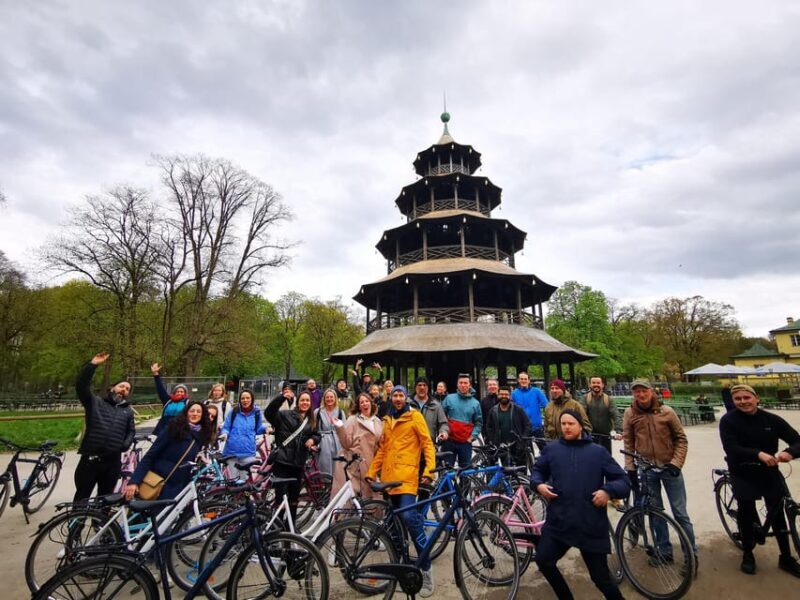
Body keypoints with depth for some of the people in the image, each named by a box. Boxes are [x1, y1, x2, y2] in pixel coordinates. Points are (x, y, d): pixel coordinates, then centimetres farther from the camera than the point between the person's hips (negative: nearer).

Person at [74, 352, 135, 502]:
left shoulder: (128, 411, 14)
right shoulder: (95, 402, 3)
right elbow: (81, 386, -12)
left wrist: (126, 444, 1)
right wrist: (92, 365, -21)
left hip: (113, 461, 3)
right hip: (90, 459, -3)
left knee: (105, 497, 14)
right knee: (82, 496, 7)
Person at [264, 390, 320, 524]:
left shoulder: (312, 421, 11)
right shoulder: (285, 415, -5)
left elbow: (317, 435, 20)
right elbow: (268, 413, -20)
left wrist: (313, 439, -5)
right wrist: (282, 397, -33)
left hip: (298, 463, 5)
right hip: (281, 460, -5)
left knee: (294, 496, 15)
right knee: (280, 495, 0)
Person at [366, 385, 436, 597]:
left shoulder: (415, 416, 0)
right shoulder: (387, 420, 17)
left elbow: (427, 444, -4)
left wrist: (429, 469, -14)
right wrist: (372, 472, 15)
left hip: (407, 475, -6)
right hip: (389, 476, 6)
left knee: (409, 517, -17)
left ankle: (426, 568, -4)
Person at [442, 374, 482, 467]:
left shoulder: (475, 403, 4)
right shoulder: (449, 398, 2)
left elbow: (479, 422, 9)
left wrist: (472, 436, -2)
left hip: (466, 443, 1)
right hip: (449, 441, -1)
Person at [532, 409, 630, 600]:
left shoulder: (598, 452, 0)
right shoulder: (551, 449, 3)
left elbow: (624, 481, 1)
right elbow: (537, 470, 17)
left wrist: (608, 491, -18)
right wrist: (538, 484, -4)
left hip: (591, 525, -2)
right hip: (558, 521, 2)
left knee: (600, 577, 8)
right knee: (544, 561, 4)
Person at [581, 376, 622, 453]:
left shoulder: (609, 399, -6)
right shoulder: (586, 399, -6)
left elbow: (617, 416, -15)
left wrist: (619, 431, -30)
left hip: (605, 435, 0)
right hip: (590, 434, 0)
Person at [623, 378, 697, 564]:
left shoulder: (666, 412, -8)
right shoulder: (630, 414, -7)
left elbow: (681, 439, 0)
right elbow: (628, 443, 0)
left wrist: (676, 463, -10)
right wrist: (630, 469, -2)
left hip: (669, 467, -1)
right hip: (646, 469, 1)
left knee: (680, 513, 6)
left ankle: (692, 553, 21)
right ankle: (664, 550, 28)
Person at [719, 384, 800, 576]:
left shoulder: (771, 419, -4)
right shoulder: (728, 421, -12)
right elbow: (731, 448, -20)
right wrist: (758, 454, -35)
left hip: (769, 473, 2)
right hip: (742, 475, -2)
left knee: (777, 513, 10)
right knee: (746, 513, 4)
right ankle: (748, 554, 25)